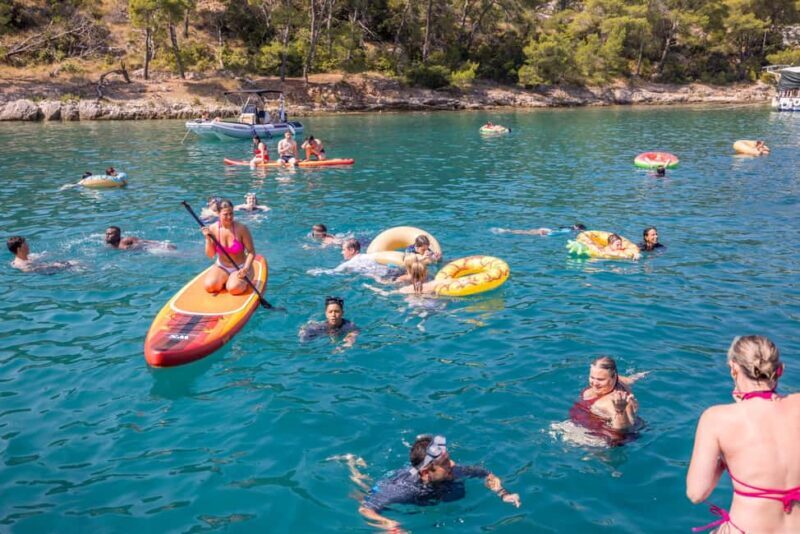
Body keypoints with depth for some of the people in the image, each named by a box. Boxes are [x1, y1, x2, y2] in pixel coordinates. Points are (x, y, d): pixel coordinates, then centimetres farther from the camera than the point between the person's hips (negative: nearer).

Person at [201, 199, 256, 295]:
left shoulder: (241, 229, -15)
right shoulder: (213, 229, -7)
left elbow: (251, 252, -11)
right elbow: (210, 255, -5)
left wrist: (246, 268, -25)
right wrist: (208, 239, -20)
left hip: (240, 268, -3)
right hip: (221, 267, 3)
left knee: (234, 288, -31)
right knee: (209, 286, -24)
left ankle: (243, 281, 5)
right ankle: (225, 281, 8)